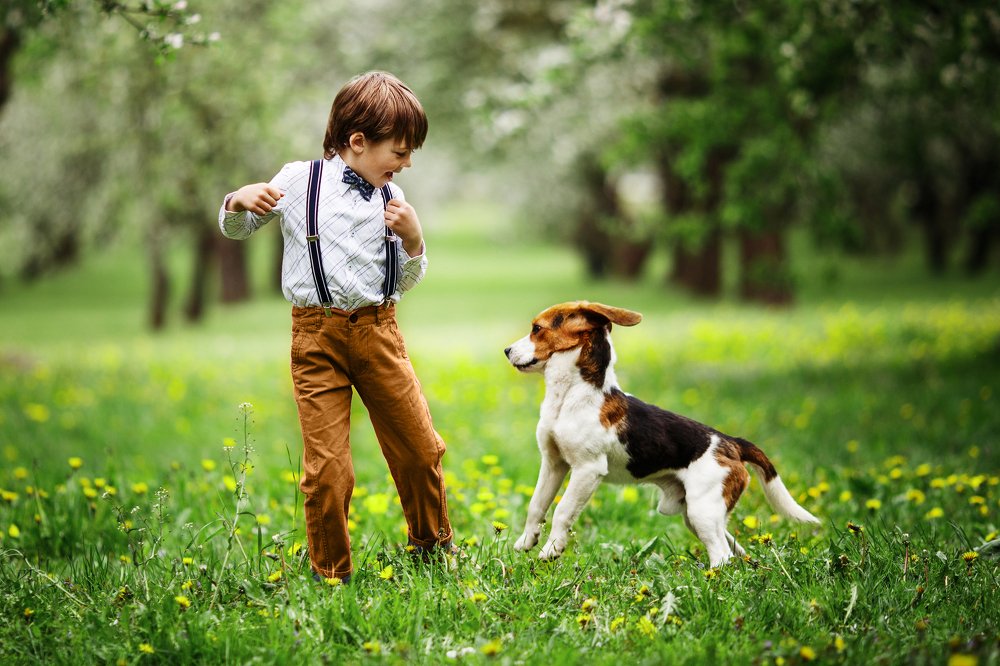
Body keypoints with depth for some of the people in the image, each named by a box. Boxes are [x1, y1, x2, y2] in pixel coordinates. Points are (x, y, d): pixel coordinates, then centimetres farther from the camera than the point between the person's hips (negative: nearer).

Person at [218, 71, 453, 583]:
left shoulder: (392, 200, 9)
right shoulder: (297, 182, 0)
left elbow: (406, 282, 14)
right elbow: (235, 230, 10)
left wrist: (413, 239, -5)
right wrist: (239, 201, -12)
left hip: (378, 330, 3)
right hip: (318, 335, -3)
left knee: (420, 449, 8)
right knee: (327, 468, -6)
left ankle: (432, 542, 33)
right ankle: (330, 573, 13)